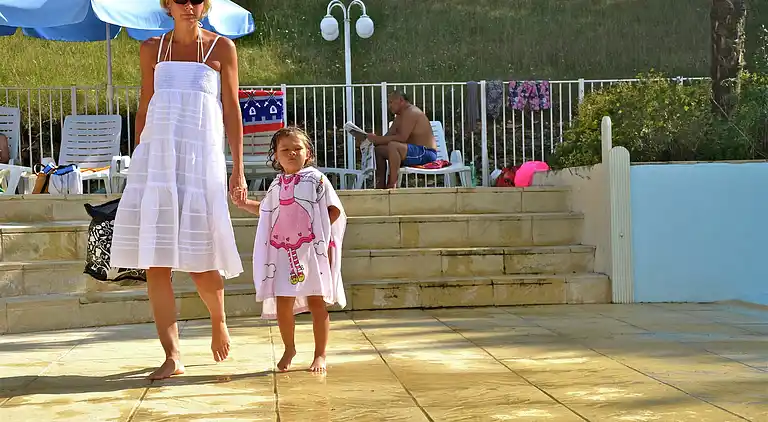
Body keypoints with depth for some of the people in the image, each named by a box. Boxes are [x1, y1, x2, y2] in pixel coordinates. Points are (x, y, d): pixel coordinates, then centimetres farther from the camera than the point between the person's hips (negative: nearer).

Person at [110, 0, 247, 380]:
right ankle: (172, 356, 3)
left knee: (201, 261, -4)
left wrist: (238, 170, 0)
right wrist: (137, 163, 13)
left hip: (201, 157, -2)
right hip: (156, 156, 2)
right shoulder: (151, 49, 12)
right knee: (156, 262, -4)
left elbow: (232, 112, 5)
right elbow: (144, 109, 16)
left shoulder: (221, 48, 6)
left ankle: (218, 320, 28)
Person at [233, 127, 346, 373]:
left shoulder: (315, 179, -1)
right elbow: (266, 210, 29)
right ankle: (289, 349, 24)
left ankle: (320, 355, 10)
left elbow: (335, 209, -4)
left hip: (312, 250, -4)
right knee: (282, 303, 3)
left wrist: (319, 231, -12)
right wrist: (245, 204, 16)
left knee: (316, 302, 1)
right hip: (283, 252, 4)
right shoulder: (277, 185, 13)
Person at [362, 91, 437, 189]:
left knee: (392, 146, -33)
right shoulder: (399, 117, 18)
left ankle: (392, 185, -28)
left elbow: (402, 138, -25)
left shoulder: (410, 112, -15)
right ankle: (380, 187, 2)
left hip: (426, 154, -11)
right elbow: (388, 137, 12)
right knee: (379, 150, 9)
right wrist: (375, 139, -6)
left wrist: (377, 139, -23)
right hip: (416, 152, 11)